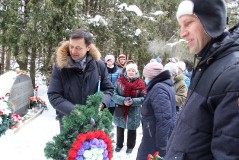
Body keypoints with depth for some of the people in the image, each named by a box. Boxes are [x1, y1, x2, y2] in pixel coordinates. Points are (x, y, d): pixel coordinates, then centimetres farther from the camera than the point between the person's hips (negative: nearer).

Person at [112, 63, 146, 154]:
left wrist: (133, 101, -23)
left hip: (133, 112, -1)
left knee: (131, 129, 13)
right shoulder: (119, 81, -6)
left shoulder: (140, 83, -7)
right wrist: (123, 100, -25)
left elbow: (143, 98, -8)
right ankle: (119, 145, 39)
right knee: (120, 128, 18)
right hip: (120, 110, 1)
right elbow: (114, 95, -9)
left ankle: (130, 146, 34)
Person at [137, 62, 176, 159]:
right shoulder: (166, 85, 12)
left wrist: (161, 145, -24)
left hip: (157, 138, -10)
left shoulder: (158, 89, -22)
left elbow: (164, 119, -28)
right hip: (164, 135, 10)